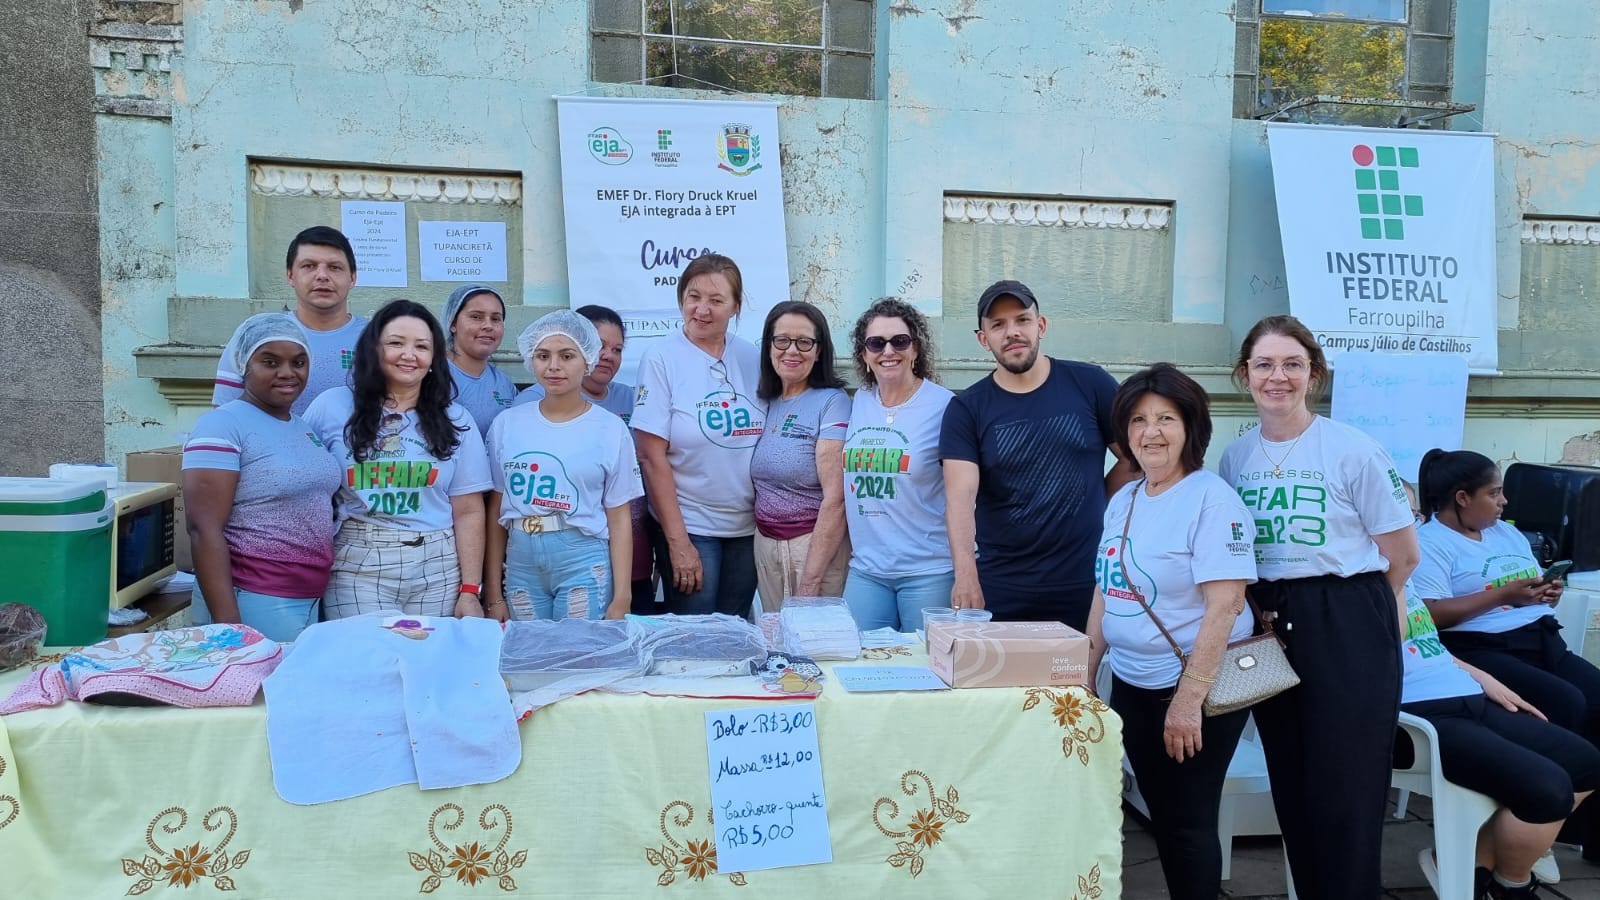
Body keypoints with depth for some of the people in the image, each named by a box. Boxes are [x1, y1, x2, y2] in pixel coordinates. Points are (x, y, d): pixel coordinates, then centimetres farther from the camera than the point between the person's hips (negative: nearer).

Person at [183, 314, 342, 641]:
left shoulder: (306, 428, 10)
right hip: (254, 603, -7)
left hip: (313, 601, 7)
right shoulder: (222, 426, -12)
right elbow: (204, 529, -17)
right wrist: (227, 624, -22)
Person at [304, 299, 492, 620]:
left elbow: (468, 511, 5)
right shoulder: (333, 407, 4)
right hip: (357, 569, -1)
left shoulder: (456, 421, 7)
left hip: (437, 571, 1)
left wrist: (470, 590, -1)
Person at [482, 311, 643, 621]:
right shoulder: (506, 424, 4)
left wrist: (621, 597, -5)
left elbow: (619, 518, -1)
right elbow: (496, 511, 7)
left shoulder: (611, 429, -2)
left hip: (584, 563, -2)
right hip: (520, 564, 2)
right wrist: (493, 593, 6)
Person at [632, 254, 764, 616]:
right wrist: (678, 541, -13)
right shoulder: (662, 358, -9)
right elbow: (652, 458, -11)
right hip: (689, 527, -4)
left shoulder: (751, 358, 2)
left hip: (749, 526, 4)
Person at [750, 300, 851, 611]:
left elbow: (835, 498, -17)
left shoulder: (832, 402, -12)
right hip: (765, 543, 6)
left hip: (820, 543, -6)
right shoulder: (764, 402, 7)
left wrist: (810, 581, -19)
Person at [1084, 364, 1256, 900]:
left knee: (1189, 823, 4)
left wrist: (1189, 698, -24)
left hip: (1195, 688, -6)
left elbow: (1224, 605, -21)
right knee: (1161, 817, 16)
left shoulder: (1212, 498, -15)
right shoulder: (1122, 501, 7)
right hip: (1131, 686, 7)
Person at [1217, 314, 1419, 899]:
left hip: (1347, 630, -4)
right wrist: (1269, 602, 3)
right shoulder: (1234, 458, 4)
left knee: (1346, 789, 1)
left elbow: (1402, 556, -3)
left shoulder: (1353, 450, -9)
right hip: (1268, 629, 5)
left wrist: (1342, 593, 6)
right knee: (1290, 784, 13)